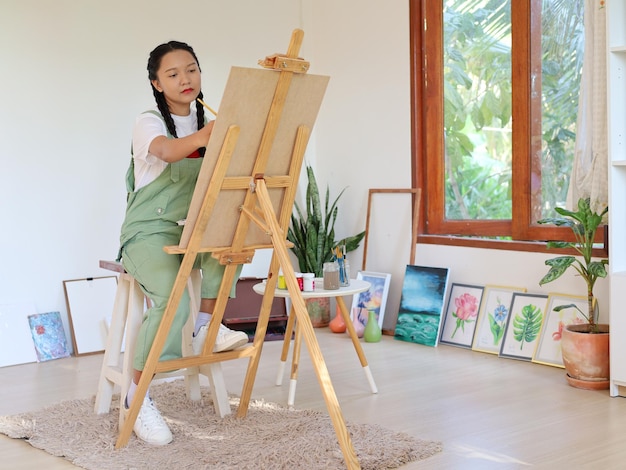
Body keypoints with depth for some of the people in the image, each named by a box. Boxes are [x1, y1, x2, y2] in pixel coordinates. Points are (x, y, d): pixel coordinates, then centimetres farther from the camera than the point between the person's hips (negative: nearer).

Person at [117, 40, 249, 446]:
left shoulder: (206, 124, 11)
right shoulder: (149, 123, -8)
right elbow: (167, 151, -33)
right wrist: (200, 138, -55)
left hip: (193, 230, 5)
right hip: (150, 230, -5)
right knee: (173, 298, -30)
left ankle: (207, 325, -14)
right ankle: (137, 395, -15)